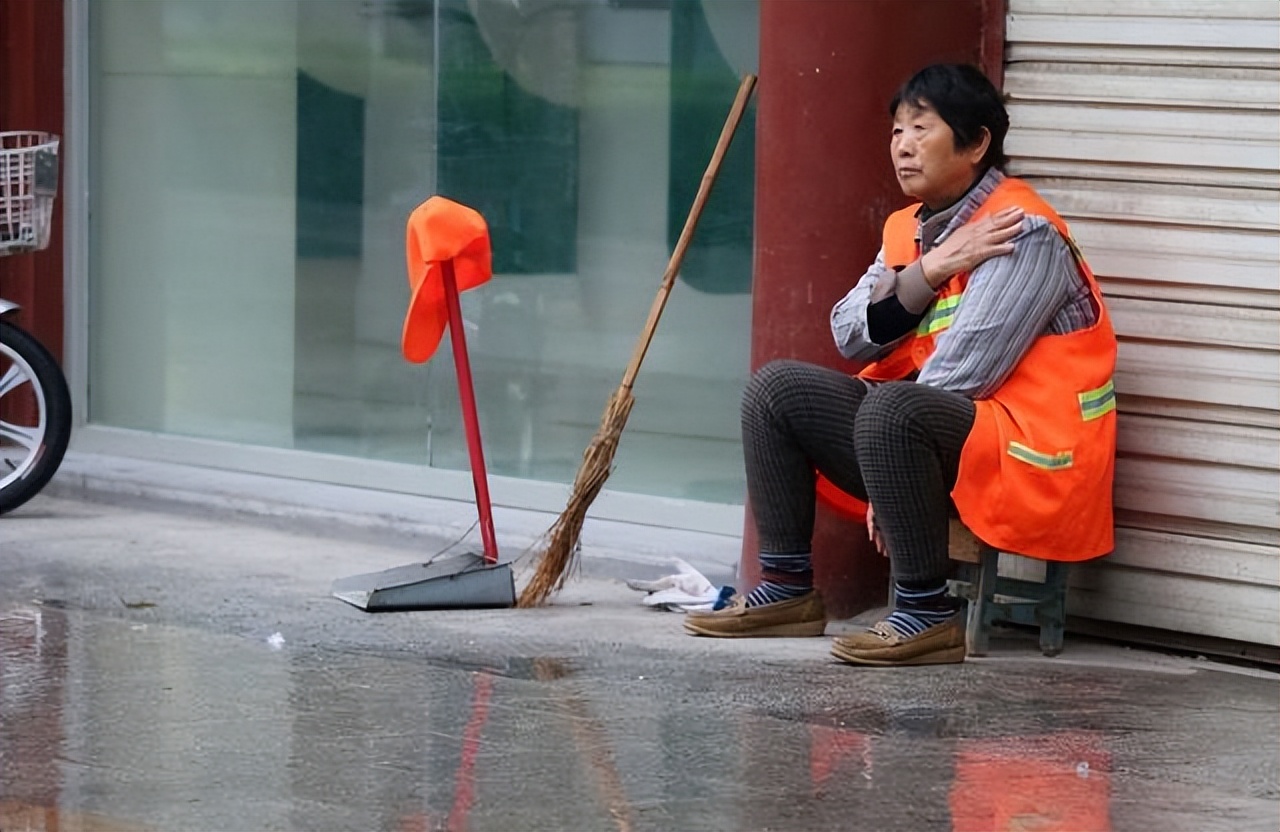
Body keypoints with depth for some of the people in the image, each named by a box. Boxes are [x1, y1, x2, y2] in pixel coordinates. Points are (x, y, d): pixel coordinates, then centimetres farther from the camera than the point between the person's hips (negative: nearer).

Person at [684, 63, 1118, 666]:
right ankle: (787, 588, 5)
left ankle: (927, 612, -26)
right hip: (931, 429, 9)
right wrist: (929, 271, -15)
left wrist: (891, 482, -15)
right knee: (776, 387, 4)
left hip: (1027, 452, -9)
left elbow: (967, 370, -20)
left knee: (893, 409, -36)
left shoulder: (1023, 232, -14)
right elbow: (851, 338, 0)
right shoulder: (907, 229, 12)